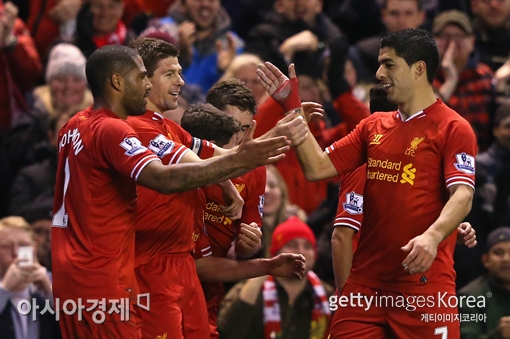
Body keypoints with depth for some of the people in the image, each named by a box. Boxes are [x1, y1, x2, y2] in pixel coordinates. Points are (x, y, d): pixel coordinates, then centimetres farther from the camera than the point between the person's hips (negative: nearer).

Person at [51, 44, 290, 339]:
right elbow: (164, 179, -30)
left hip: (71, 272, 9)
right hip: (102, 280, -9)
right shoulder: (111, 130, -17)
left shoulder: (75, 127, 11)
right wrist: (238, 161, -31)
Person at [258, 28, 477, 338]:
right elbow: (317, 169, 15)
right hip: (366, 279, 6)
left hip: (424, 281, -6)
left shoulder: (453, 128, -4)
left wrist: (433, 236, -32)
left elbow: (462, 196, -14)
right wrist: (293, 108, 12)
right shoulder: (373, 126, 16)